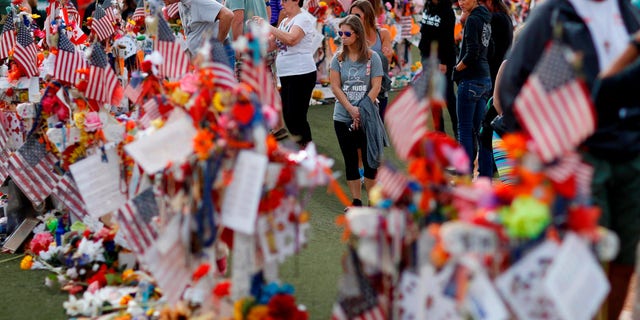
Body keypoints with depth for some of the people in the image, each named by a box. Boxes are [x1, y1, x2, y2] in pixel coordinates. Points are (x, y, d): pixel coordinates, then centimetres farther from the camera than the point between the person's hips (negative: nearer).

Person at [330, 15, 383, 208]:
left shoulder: (372, 57, -3)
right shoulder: (338, 58, 3)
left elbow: (376, 87, -7)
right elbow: (335, 87, -2)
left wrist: (362, 111, -15)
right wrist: (351, 110, -13)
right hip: (343, 118, 2)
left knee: (369, 160, 1)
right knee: (350, 161, 7)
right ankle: (356, 201, 15)